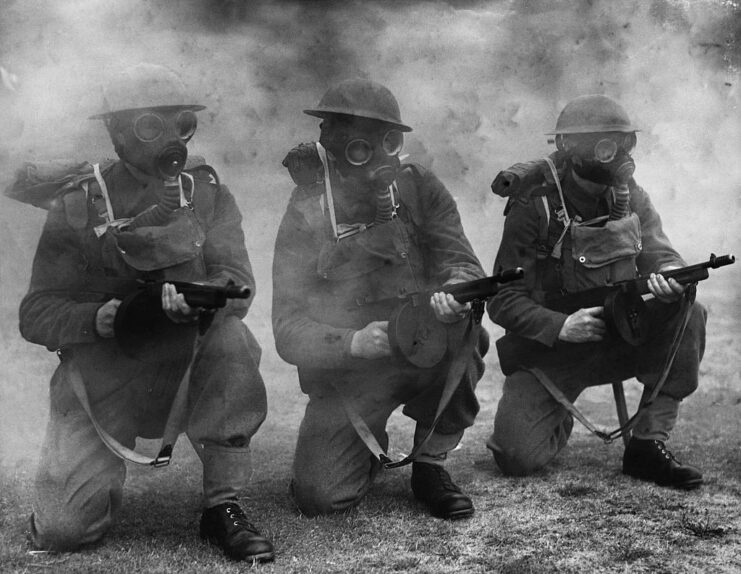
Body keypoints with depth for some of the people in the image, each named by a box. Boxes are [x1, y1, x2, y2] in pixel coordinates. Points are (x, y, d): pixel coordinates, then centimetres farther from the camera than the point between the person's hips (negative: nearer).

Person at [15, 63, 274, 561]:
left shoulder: (208, 193, 1)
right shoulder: (77, 207, -4)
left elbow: (238, 283, -13)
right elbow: (36, 315, -8)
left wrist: (195, 299, -37)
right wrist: (106, 318, -29)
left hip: (189, 361, 1)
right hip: (101, 375, -1)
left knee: (232, 338, -33)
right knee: (63, 529, -14)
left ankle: (223, 506, -19)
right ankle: (84, 465, 24)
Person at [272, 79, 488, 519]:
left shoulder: (420, 189, -3)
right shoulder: (305, 217, -8)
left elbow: (463, 263, -10)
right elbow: (289, 332, -12)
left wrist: (455, 293, -36)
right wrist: (353, 342, -32)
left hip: (424, 353, 1)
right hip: (346, 375, -1)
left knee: (460, 329, -33)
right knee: (319, 497, -17)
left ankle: (431, 464, -7)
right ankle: (372, 447, 21)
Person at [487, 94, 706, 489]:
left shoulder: (629, 197, 0)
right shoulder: (535, 207, -16)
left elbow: (660, 253, -5)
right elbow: (503, 301, -15)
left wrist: (670, 274, -30)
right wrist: (560, 326, -30)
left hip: (617, 338, 4)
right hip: (549, 349, -4)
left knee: (687, 314, -23)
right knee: (518, 456, -19)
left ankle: (648, 444, -13)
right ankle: (560, 422, 20)